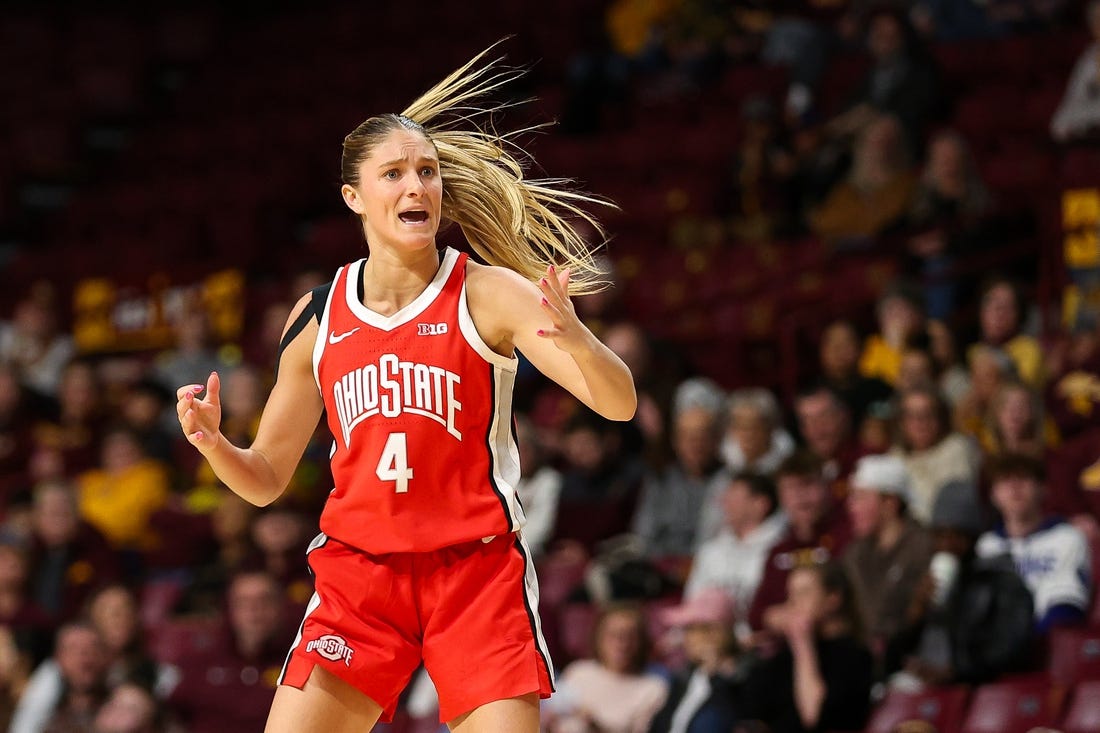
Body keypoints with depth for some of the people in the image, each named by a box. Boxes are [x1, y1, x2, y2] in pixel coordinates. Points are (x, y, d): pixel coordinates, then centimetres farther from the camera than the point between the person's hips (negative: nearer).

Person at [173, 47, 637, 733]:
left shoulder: (488, 293, -4)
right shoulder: (318, 316, 6)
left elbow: (619, 404, -14)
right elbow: (266, 480, 13)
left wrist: (571, 336, -34)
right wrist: (213, 445, -9)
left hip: (477, 568, -2)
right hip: (358, 568, 2)